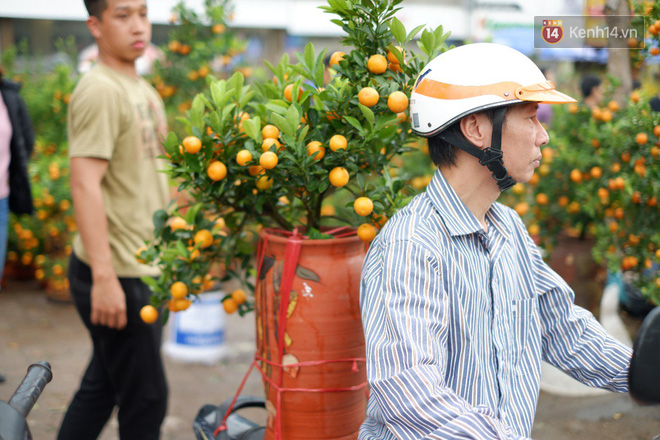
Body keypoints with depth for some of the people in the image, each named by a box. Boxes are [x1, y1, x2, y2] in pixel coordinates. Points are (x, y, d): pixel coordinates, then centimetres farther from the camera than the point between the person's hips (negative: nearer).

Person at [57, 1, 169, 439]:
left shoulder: (143, 90, 14)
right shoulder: (100, 90, -16)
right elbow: (85, 184, -22)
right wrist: (104, 277, -26)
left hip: (141, 269, 9)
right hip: (115, 274, -9)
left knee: (102, 387, 17)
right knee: (146, 397, 1)